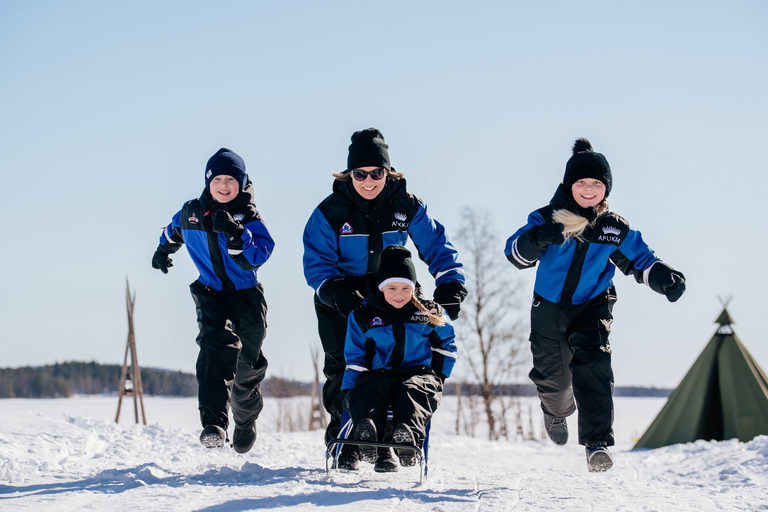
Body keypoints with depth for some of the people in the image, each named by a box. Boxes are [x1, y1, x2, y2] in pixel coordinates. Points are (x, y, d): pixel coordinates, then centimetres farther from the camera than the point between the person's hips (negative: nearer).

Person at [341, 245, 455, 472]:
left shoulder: (428, 314, 11)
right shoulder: (363, 317, 10)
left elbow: (447, 343, 23)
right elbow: (354, 358, 12)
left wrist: (439, 376, 10)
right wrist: (349, 391, 0)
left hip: (419, 373, -1)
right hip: (378, 374, 1)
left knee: (413, 390, -37)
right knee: (368, 391, -35)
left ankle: (409, 436, -63)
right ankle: (368, 434, -61)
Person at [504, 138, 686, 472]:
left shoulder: (616, 230, -3)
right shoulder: (547, 219, -9)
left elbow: (641, 260, 4)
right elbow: (515, 253, -18)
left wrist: (665, 278, -17)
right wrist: (536, 239, -41)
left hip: (592, 307, 0)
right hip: (549, 307, 1)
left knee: (592, 365, -23)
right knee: (551, 376, 12)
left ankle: (597, 443, -27)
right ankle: (556, 412, 51)